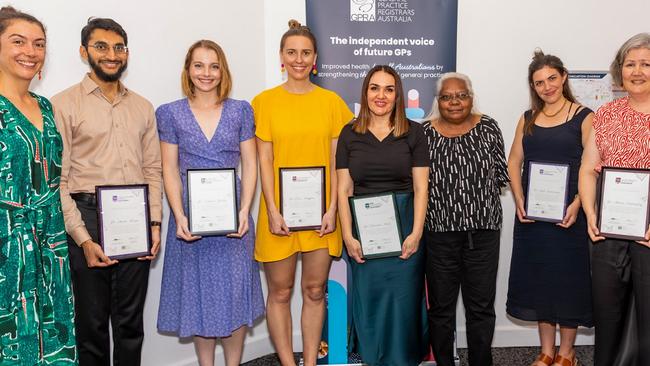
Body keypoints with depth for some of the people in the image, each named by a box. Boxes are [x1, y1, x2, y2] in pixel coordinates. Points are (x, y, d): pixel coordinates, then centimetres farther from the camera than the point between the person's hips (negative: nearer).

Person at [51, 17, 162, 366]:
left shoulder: (142, 107, 12)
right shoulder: (63, 104, -3)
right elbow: (56, 180, -7)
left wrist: (154, 222, 1)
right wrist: (82, 237, -14)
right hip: (88, 219, -3)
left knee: (131, 321, 13)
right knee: (92, 323, 9)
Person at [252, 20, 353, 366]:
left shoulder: (331, 101, 4)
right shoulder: (265, 101, 0)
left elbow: (336, 160, 3)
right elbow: (264, 160, -2)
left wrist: (332, 208, -4)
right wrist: (273, 211, -9)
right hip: (279, 210, -1)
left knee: (315, 290, 11)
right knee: (280, 292, 8)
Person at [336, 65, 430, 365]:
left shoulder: (413, 132, 3)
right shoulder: (349, 134, 5)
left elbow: (420, 188, 0)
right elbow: (344, 189, 2)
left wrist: (416, 233, -8)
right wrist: (348, 235, -6)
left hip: (404, 226, -1)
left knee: (402, 299, 4)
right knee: (368, 298, 8)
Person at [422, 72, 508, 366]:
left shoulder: (488, 128, 4)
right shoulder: (425, 132, 0)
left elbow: (502, 174, 7)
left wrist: (478, 190, -3)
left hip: (483, 231, 1)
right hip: (439, 231, -1)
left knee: (481, 306, 10)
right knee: (441, 306, 11)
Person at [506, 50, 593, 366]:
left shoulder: (583, 117, -1)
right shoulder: (528, 119, 11)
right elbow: (514, 163, 8)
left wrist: (576, 205, -19)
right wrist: (519, 201, -5)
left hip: (568, 213, -4)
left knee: (568, 278, 4)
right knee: (539, 279, 9)